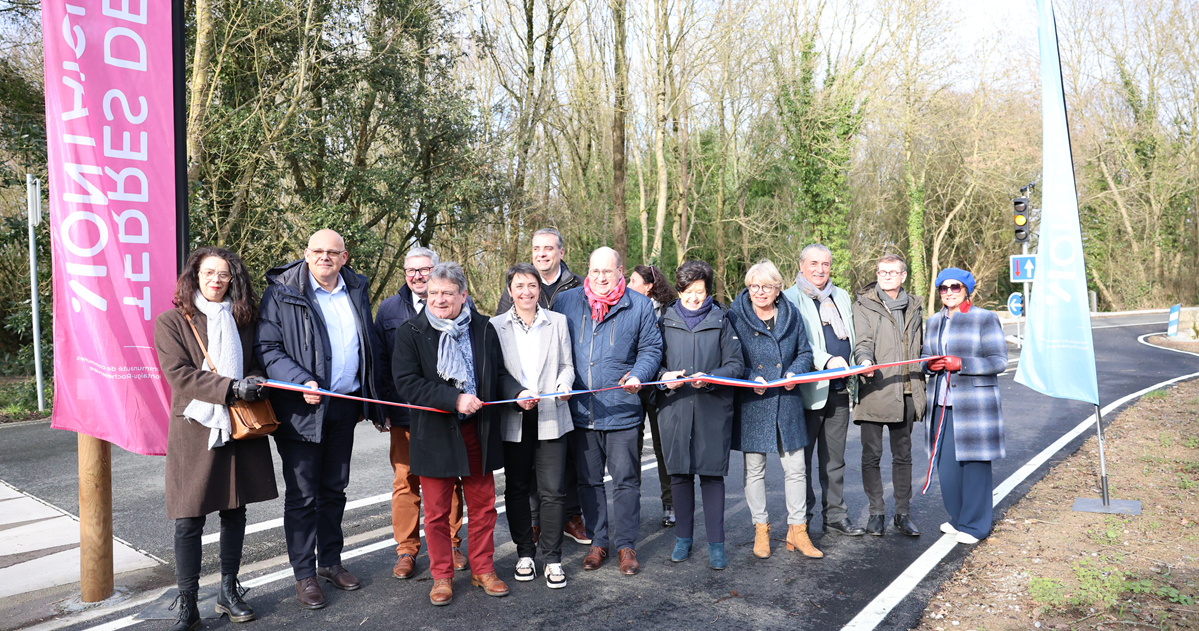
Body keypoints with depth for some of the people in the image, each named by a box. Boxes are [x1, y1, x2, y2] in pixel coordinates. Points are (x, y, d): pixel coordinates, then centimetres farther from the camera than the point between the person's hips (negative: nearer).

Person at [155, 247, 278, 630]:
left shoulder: (242, 320, 12)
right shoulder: (172, 322, -1)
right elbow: (179, 375, -11)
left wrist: (256, 382, -6)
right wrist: (231, 388, -21)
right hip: (193, 430, -4)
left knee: (235, 512, 11)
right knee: (189, 521, -1)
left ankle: (229, 592, 26)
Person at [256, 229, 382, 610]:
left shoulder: (357, 290, 8)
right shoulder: (282, 292, -7)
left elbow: (369, 346, 16)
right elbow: (266, 347, -11)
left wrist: (368, 400, 13)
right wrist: (301, 382, -24)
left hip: (344, 406, 5)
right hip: (301, 408, -5)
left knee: (334, 489, 16)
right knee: (302, 495, 3)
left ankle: (330, 561, 31)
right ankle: (304, 575, 16)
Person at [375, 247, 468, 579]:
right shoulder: (389, 309, 10)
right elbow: (380, 361, 12)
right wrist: (383, 407, 4)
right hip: (404, 413, 1)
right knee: (405, 480, 4)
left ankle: (451, 544, 23)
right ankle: (406, 550, 17)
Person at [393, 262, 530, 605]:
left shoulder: (483, 329, 4)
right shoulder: (411, 332, -5)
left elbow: (498, 373, 12)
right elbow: (407, 383, -14)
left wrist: (518, 392, -9)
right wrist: (455, 399, -22)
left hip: (477, 432, 3)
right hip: (434, 434, -2)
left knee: (483, 505, 12)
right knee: (437, 511, 9)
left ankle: (483, 570, 28)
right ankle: (442, 576, 26)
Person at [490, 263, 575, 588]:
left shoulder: (558, 321, 8)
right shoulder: (496, 325, 5)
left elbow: (566, 364, 10)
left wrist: (564, 383, -12)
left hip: (550, 416, 0)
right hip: (513, 418, 0)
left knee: (553, 490, -1)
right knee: (516, 488, 10)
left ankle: (552, 558, 12)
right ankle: (525, 553, 25)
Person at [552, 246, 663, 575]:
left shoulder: (639, 305, 3)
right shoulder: (565, 302, 6)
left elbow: (651, 348, 6)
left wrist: (639, 374, -12)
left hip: (621, 409, -2)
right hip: (579, 410, 2)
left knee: (625, 480, 5)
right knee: (588, 480, 12)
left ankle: (626, 545, 19)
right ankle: (597, 541, 26)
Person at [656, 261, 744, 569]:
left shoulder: (721, 320, 7)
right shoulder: (666, 321, 11)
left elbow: (736, 364, 2)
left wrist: (710, 378, -16)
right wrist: (664, 377, -9)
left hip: (713, 408, -1)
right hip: (675, 407, 2)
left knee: (712, 474, 0)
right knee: (679, 473, 7)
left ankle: (716, 543, 11)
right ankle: (683, 537, 22)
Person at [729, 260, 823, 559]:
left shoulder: (791, 315, 7)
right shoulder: (735, 316, -2)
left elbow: (805, 352, 12)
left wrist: (794, 373, -7)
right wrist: (751, 378, -17)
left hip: (787, 402, 3)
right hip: (752, 403, -2)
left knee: (795, 467, 5)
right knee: (754, 469, 6)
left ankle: (797, 530, 18)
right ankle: (761, 529, 20)